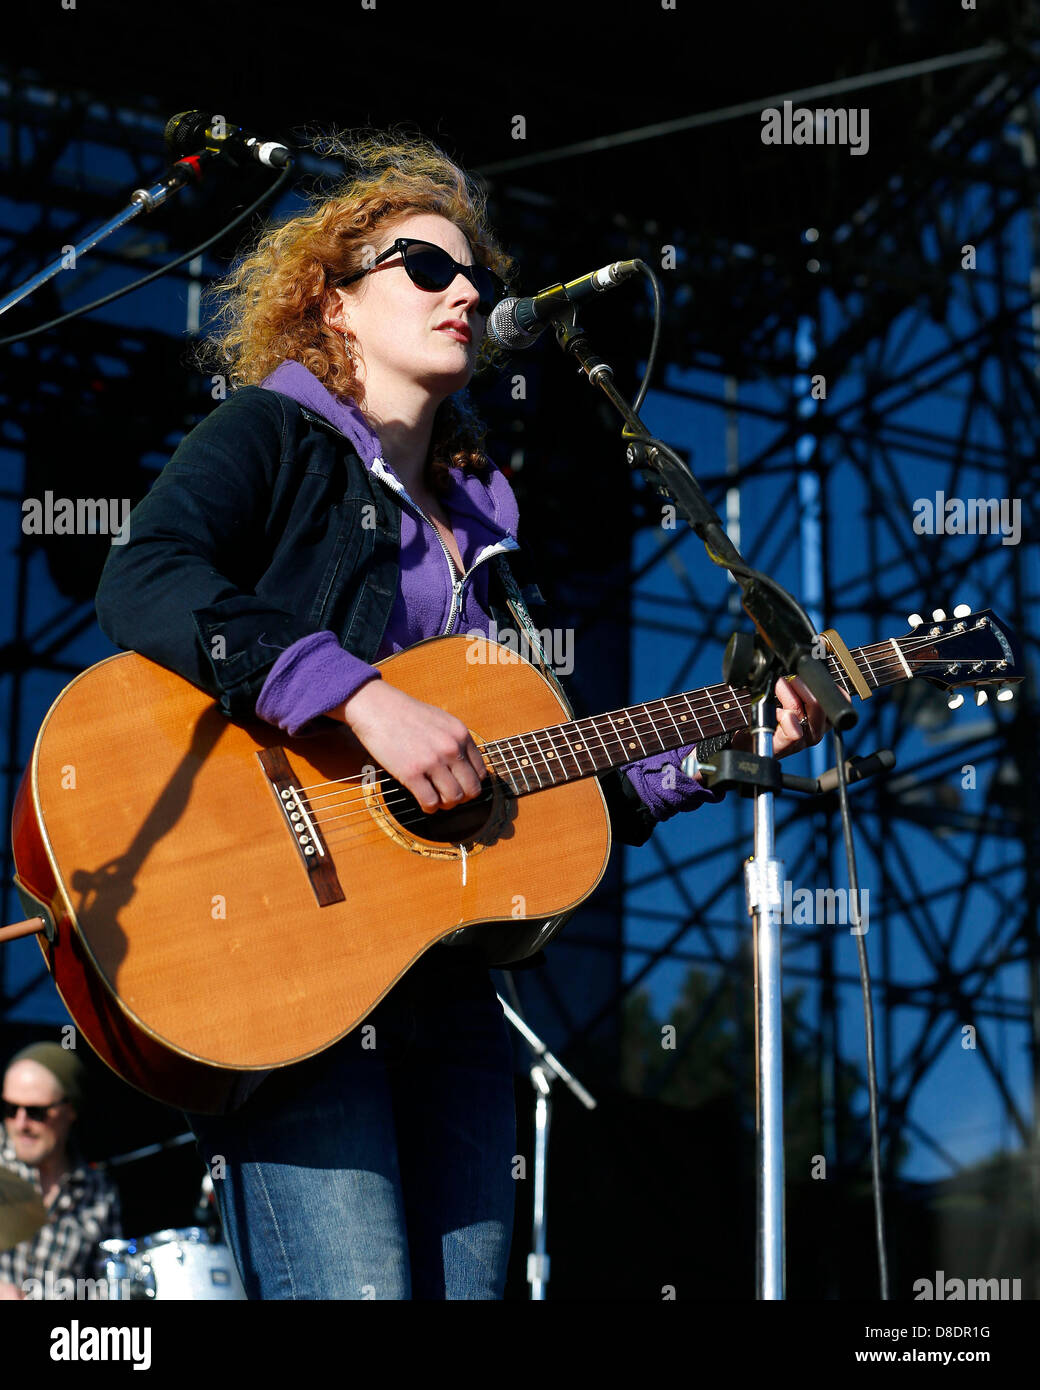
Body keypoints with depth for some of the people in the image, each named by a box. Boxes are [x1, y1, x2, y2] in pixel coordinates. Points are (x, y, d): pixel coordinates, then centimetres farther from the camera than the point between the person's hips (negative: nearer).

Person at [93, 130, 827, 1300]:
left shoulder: (477, 519, 24)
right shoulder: (269, 437, 4)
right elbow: (141, 582, -18)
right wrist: (362, 697, -25)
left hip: (444, 974, 7)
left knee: (466, 1282, 4)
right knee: (355, 1285, -17)